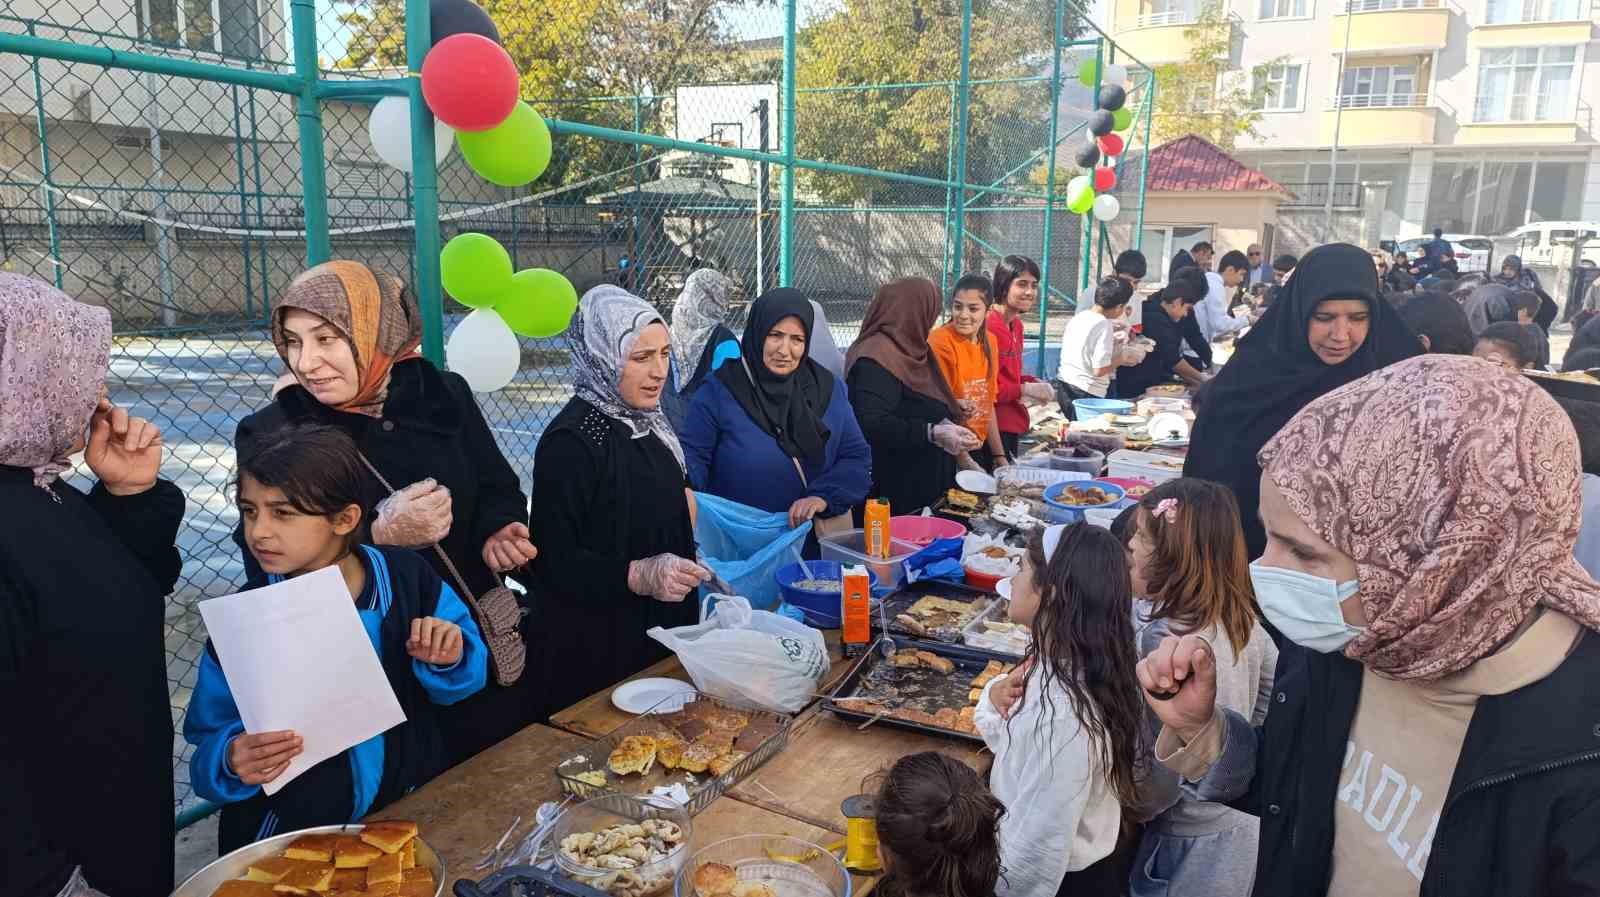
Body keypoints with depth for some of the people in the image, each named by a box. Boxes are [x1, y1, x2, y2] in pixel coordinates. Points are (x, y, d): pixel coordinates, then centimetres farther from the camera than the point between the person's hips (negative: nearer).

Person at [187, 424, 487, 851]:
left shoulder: (408, 578, -6)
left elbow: (457, 685, 7)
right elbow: (211, 744, -1)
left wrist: (449, 661, -14)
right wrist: (232, 762, -22)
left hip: (414, 811, 0)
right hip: (295, 835, 0)